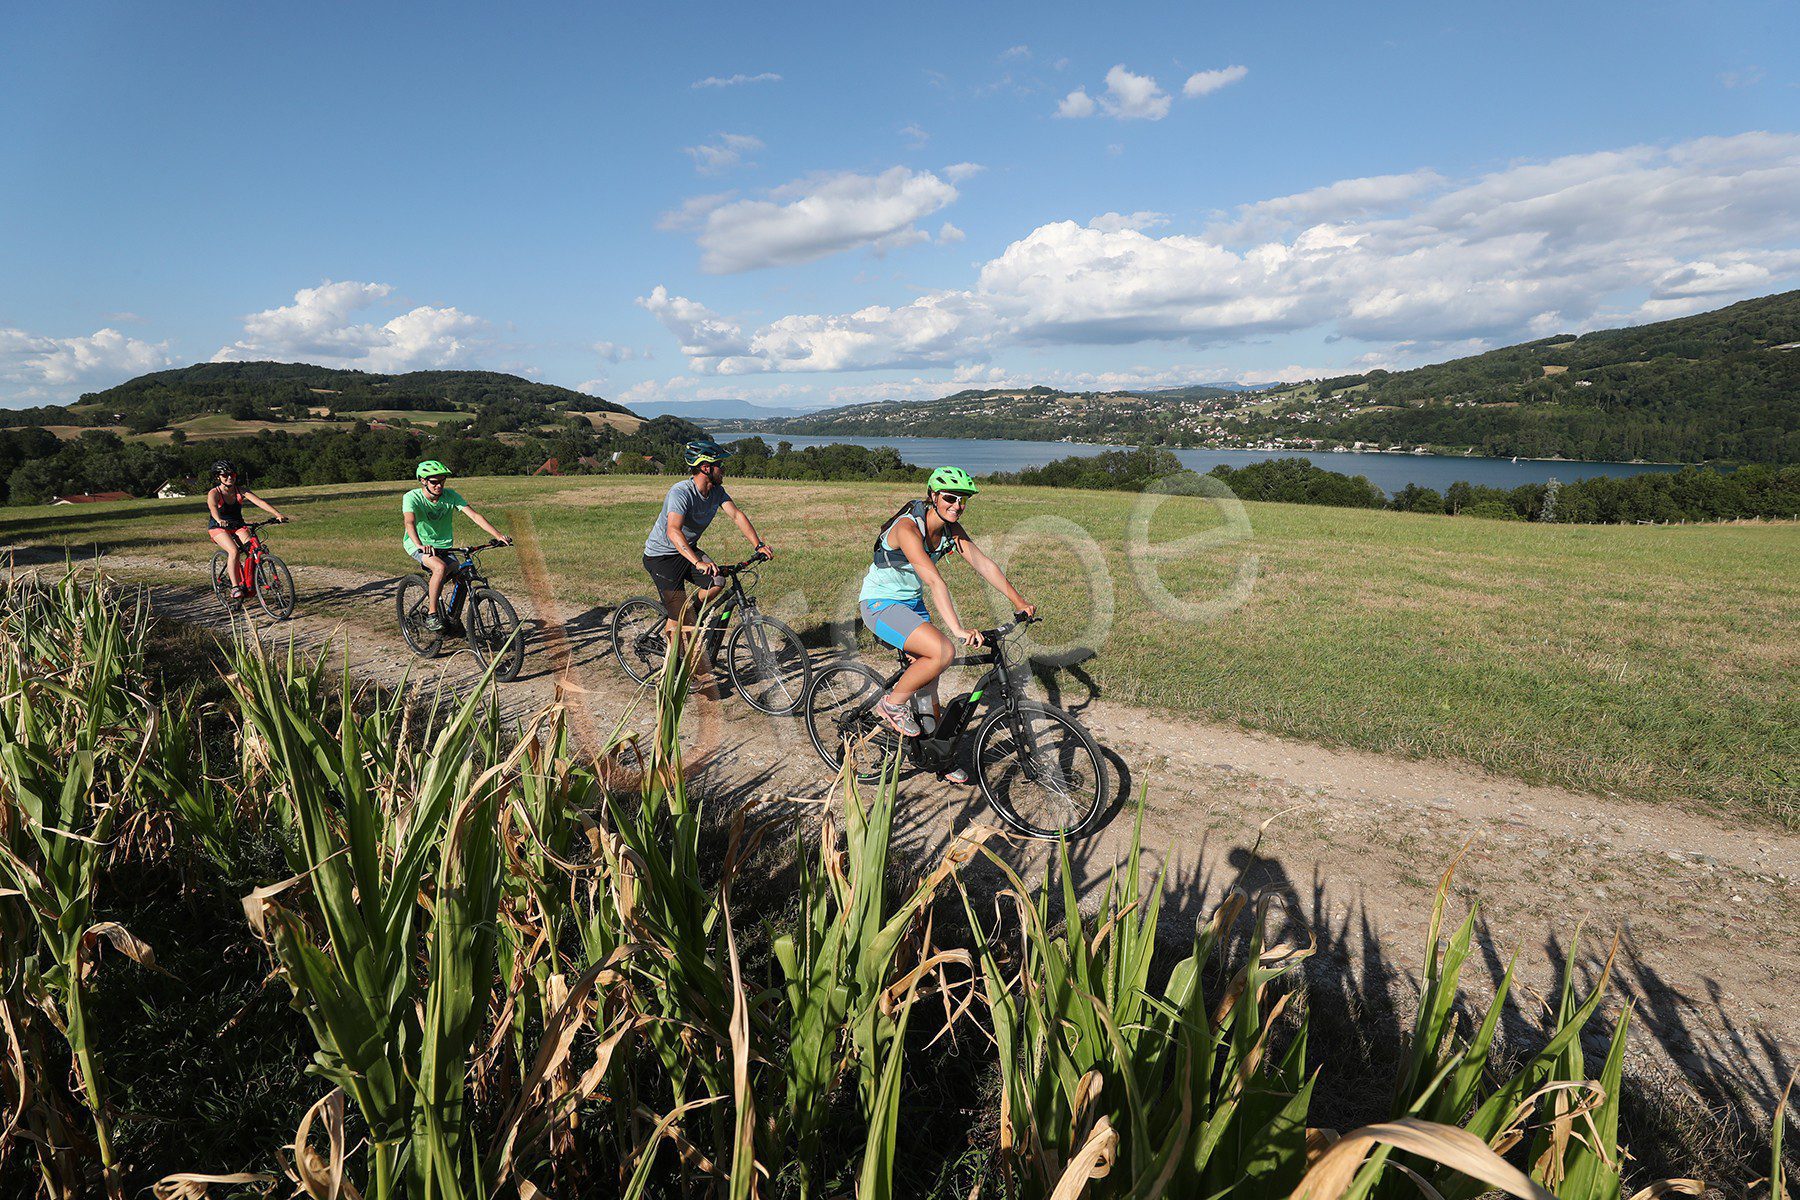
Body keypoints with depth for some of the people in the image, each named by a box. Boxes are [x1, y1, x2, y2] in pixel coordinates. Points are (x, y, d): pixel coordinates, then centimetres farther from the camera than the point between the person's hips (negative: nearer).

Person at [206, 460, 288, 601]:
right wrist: (219, 520, -60)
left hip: (237, 526, 3)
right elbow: (213, 507, -37)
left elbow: (259, 502, -21)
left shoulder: (240, 490, -7)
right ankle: (235, 587, -24)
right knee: (234, 551, -29)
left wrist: (278, 515, -36)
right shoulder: (214, 493, -16)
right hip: (218, 527, -3)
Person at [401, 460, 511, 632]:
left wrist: (498, 535, -30)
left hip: (443, 545, 5)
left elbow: (474, 515, -17)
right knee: (441, 568, -33)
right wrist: (420, 545, -55)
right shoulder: (412, 497, -18)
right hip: (419, 545, -5)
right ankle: (431, 616, -22)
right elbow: (409, 522, -35)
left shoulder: (450, 495, -9)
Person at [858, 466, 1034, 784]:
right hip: (880, 604, -8)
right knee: (944, 652, -27)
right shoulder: (908, 528, -29)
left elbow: (983, 563, -1)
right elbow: (933, 580, -39)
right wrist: (958, 630, -46)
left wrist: (1018, 600, -3)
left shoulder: (951, 529, -5)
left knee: (928, 683, 7)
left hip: (912, 603, 8)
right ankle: (893, 704, -5)